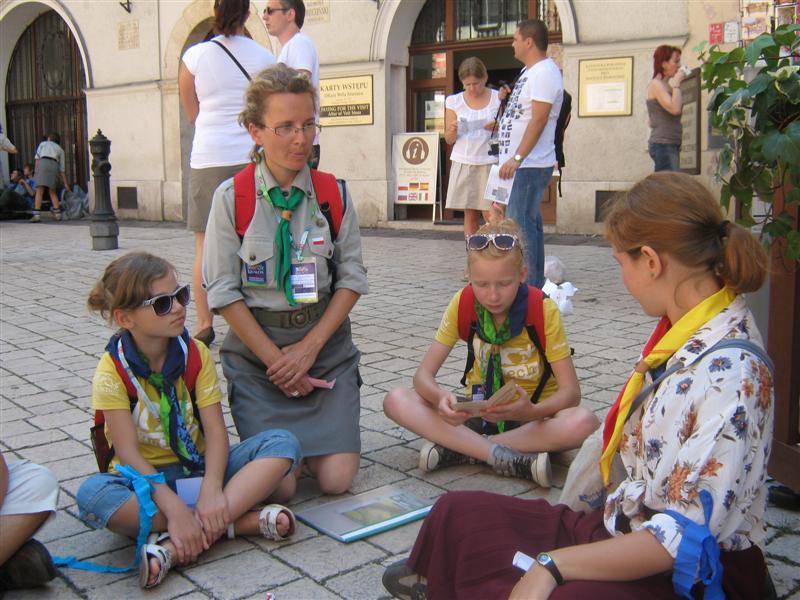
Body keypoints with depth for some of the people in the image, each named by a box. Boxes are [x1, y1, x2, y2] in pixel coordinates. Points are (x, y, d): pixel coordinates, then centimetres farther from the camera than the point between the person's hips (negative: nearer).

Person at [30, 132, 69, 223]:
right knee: (53, 192, 15)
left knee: (39, 191, -8)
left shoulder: (43, 143, 27)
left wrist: (36, 171, 8)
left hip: (43, 163, -2)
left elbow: (37, 158, 11)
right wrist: (65, 183, 23)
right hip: (54, 165, 2)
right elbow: (62, 168, 23)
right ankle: (57, 214, 8)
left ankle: (36, 215, -18)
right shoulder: (60, 149, 28)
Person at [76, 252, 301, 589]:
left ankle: (177, 544, -34)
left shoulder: (196, 354, -4)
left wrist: (212, 488, -30)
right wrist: (175, 509, -32)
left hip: (198, 466, 3)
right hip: (145, 476, -3)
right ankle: (239, 521, -31)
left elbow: (215, 430, -11)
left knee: (283, 444, -20)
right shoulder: (113, 371, -13)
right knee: (93, 495, -37)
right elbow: (128, 453, -20)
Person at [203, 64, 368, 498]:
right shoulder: (232, 197, -7)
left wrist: (309, 347, -10)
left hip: (325, 343, 2)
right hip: (255, 348, -2)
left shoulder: (333, 193, -1)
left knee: (336, 479, -7)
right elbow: (223, 291, -7)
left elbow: (352, 278, 0)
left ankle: (312, 436, 25)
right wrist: (275, 360, -10)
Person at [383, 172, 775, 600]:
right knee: (457, 512, 5)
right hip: (621, 527, 9)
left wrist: (552, 564, -25)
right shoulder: (683, 330, 3)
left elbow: (689, 537, -27)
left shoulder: (730, 369, -26)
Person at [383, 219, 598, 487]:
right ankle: (507, 458, -30)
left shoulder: (544, 310, -16)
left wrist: (533, 411, -39)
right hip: (479, 412, 2)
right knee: (396, 400, -22)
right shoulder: (462, 303, -9)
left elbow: (571, 391, -18)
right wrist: (441, 398, -35)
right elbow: (424, 374, -11)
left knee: (584, 421, -36)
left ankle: (458, 448, -27)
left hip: (530, 416, -2)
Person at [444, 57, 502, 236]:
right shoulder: (454, 101, 6)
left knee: (491, 216, -9)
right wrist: (453, 129, -13)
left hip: (490, 163, -2)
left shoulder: (499, 99, 2)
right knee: (470, 214, 3)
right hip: (463, 163, 2)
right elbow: (449, 140, 9)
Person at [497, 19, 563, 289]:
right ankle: (536, 285, 19)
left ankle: (529, 287, -8)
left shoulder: (544, 73, -14)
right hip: (520, 164, 10)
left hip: (530, 165, -10)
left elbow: (539, 120, -23)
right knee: (529, 223, 13)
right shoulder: (529, 71, 18)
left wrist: (517, 158, -26)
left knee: (521, 224, -11)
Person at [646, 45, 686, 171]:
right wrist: (676, 84, -9)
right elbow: (675, 109, -20)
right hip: (663, 145, -10)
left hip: (671, 145, 10)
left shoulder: (665, 85, 20)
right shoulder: (656, 84, -7)